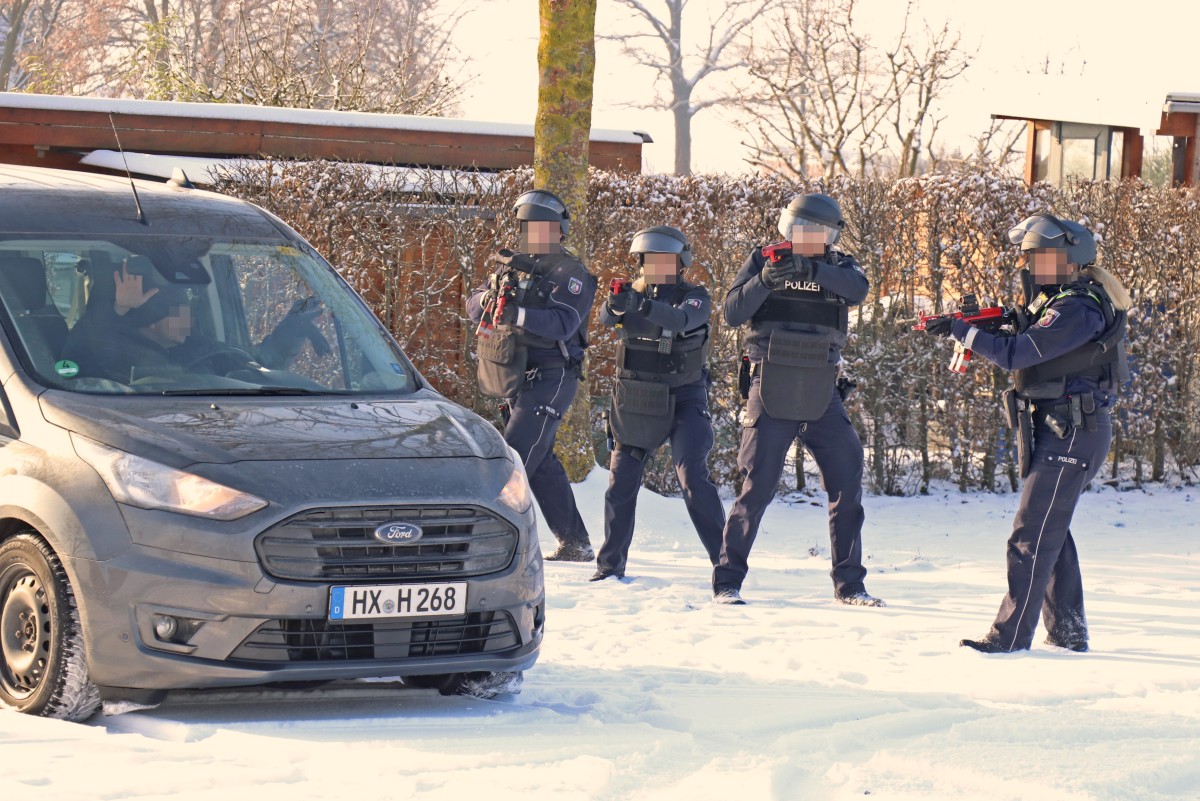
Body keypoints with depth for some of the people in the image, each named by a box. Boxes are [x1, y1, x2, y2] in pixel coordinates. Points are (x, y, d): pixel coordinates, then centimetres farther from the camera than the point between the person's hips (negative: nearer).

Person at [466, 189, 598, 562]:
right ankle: (575, 543, 21)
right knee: (542, 463, 13)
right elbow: (474, 307, 9)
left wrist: (518, 314, -37)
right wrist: (490, 297, -14)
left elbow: (562, 323, -22)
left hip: (549, 380, -8)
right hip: (519, 382, 8)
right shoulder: (513, 266, 15)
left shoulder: (570, 273, -7)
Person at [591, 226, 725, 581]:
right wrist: (614, 304, -39)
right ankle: (610, 564, 15)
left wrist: (644, 306, -45)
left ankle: (724, 559, -12)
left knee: (693, 476, -16)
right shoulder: (633, 292, 5)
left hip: (683, 400, -4)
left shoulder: (695, 297, -5)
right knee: (621, 481, 4)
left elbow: (682, 319, -27)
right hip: (636, 401, 4)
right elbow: (607, 318, -14)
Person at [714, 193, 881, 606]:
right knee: (757, 488, -5)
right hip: (770, 395, -3)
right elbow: (732, 313, -7)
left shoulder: (838, 267, 6)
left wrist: (810, 268, -32)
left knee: (847, 484, 1)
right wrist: (764, 279, -24)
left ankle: (849, 583, 11)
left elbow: (858, 289, -17)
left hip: (821, 397, 3)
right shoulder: (762, 260, 2)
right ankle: (727, 581, 4)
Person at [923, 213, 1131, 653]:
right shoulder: (1057, 299, 15)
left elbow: (1016, 354, -24)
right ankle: (1068, 632, 23)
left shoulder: (1077, 310, -18)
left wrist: (962, 330, -18)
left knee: (1032, 535, -10)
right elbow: (1028, 351, 17)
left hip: (1072, 433, -11)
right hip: (1056, 431, 11)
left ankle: (1010, 635, -8)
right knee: (1052, 533, 16)